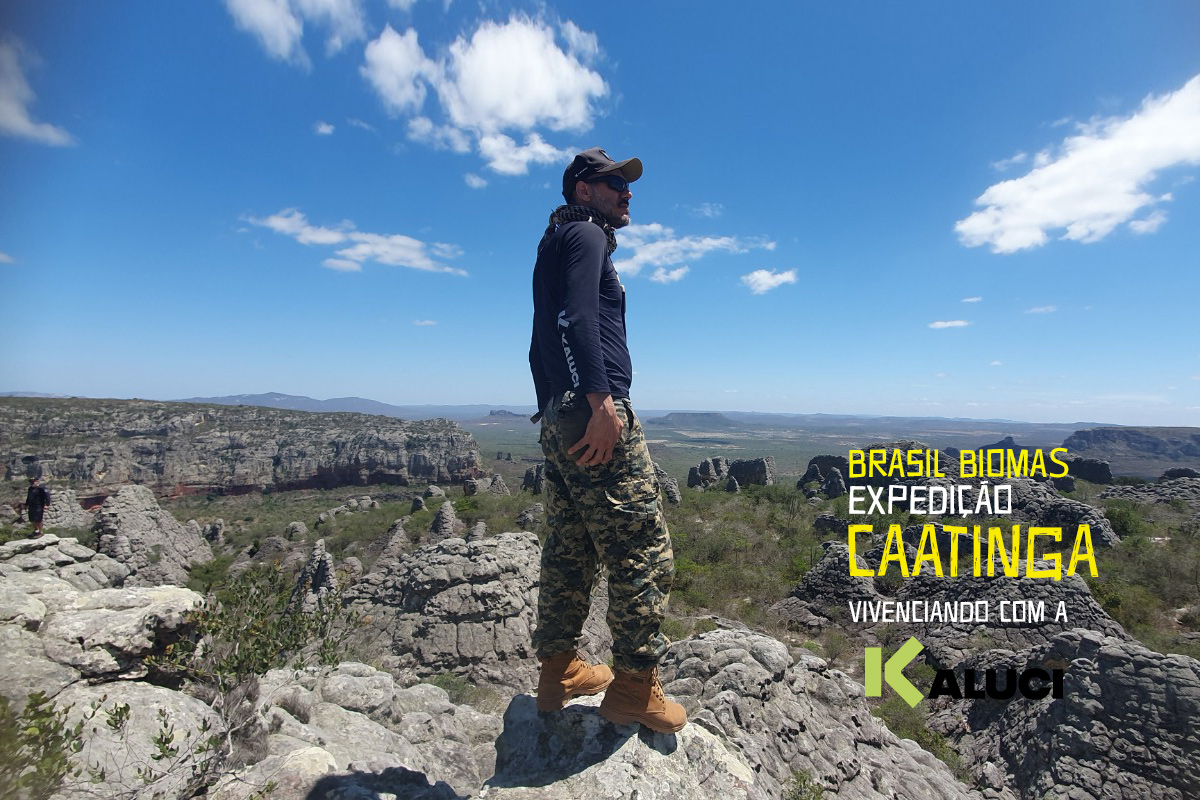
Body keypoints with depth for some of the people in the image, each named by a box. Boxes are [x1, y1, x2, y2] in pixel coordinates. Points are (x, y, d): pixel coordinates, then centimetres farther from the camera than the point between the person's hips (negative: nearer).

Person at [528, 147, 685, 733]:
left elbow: (543, 342, 26)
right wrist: (601, 401, -25)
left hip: (558, 419, 10)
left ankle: (559, 671, 25)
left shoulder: (554, 245, 30)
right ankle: (634, 688, 6)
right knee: (643, 551, -4)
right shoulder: (585, 234, 1)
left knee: (570, 552, 14)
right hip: (593, 414, -10)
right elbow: (576, 317, -19)